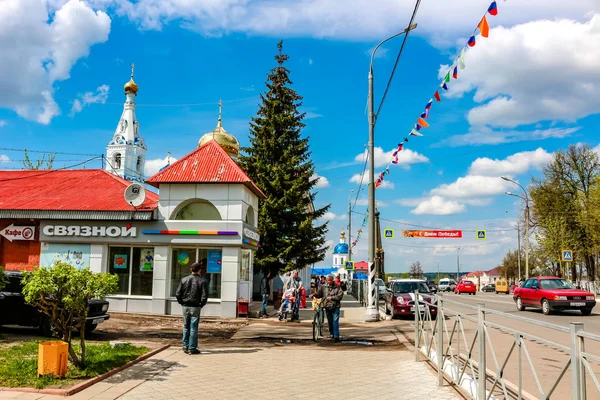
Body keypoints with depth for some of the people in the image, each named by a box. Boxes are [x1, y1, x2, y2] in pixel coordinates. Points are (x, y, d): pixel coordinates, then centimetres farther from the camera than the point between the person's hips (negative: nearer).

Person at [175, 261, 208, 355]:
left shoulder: (184, 280, 2)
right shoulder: (202, 281, -7)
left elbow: (177, 294, 0)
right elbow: (204, 296, -13)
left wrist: (182, 303, 10)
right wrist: (201, 305, 1)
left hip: (185, 307, 3)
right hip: (195, 308, -3)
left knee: (186, 327, 14)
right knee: (193, 328, 1)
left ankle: (185, 347, 18)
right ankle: (192, 348, 4)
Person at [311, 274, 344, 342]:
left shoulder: (337, 287, -2)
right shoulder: (323, 287, 6)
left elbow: (340, 295, -8)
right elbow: (319, 294, 9)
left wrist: (332, 298, -16)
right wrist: (314, 295, -10)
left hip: (335, 307, -3)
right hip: (327, 306, 3)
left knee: (335, 321, -10)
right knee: (330, 321, 13)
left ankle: (336, 336, -10)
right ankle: (331, 333, 30)